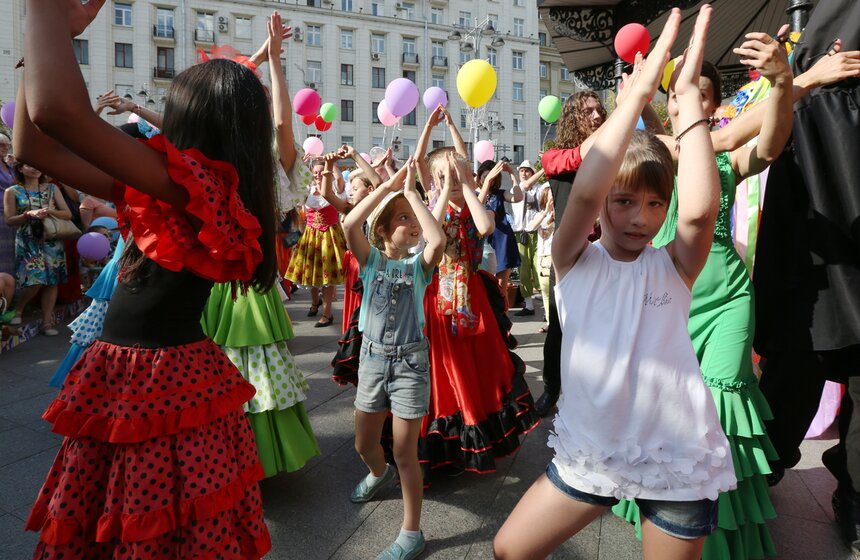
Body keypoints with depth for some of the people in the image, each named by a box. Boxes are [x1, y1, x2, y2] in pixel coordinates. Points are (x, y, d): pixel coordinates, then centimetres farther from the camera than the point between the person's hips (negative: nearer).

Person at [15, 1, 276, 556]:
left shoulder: (190, 183, -17)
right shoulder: (163, 189, 10)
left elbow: (56, 109, -29)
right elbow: (33, 145, 10)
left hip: (163, 382, -9)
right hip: (123, 378, 9)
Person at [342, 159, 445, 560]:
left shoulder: (419, 265, -5)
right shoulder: (370, 259, -3)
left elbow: (438, 241, -28)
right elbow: (350, 224, -21)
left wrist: (411, 192, -18)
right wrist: (389, 185, -19)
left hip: (410, 361, -2)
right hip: (372, 358, 3)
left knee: (404, 452, 2)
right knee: (364, 444, 18)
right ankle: (378, 473, 54)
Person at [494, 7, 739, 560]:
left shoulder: (672, 266, -6)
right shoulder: (575, 260, -7)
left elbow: (700, 209, -28)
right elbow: (584, 190, -26)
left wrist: (688, 92, -21)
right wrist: (643, 85, -23)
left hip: (678, 461, 0)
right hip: (590, 451, 1)